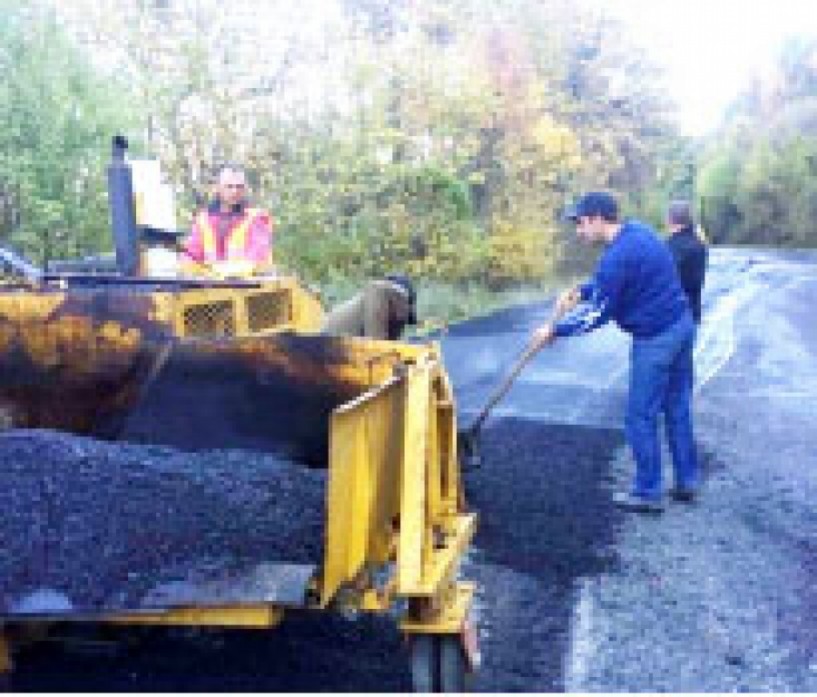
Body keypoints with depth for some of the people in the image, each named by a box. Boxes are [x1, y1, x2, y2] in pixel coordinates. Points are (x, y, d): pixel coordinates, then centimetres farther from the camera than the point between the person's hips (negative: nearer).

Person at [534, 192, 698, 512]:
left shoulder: (617, 256, -22)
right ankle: (687, 481, 26)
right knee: (678, 408, 17)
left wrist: (554, 330, -4)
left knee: (640, 418, 2)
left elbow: (598, 315, -14)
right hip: (682, 324, 10)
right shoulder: (636, 231, 8)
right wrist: (579, 291, 9)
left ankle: (647, 493, 12)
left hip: (656, 339, -10)